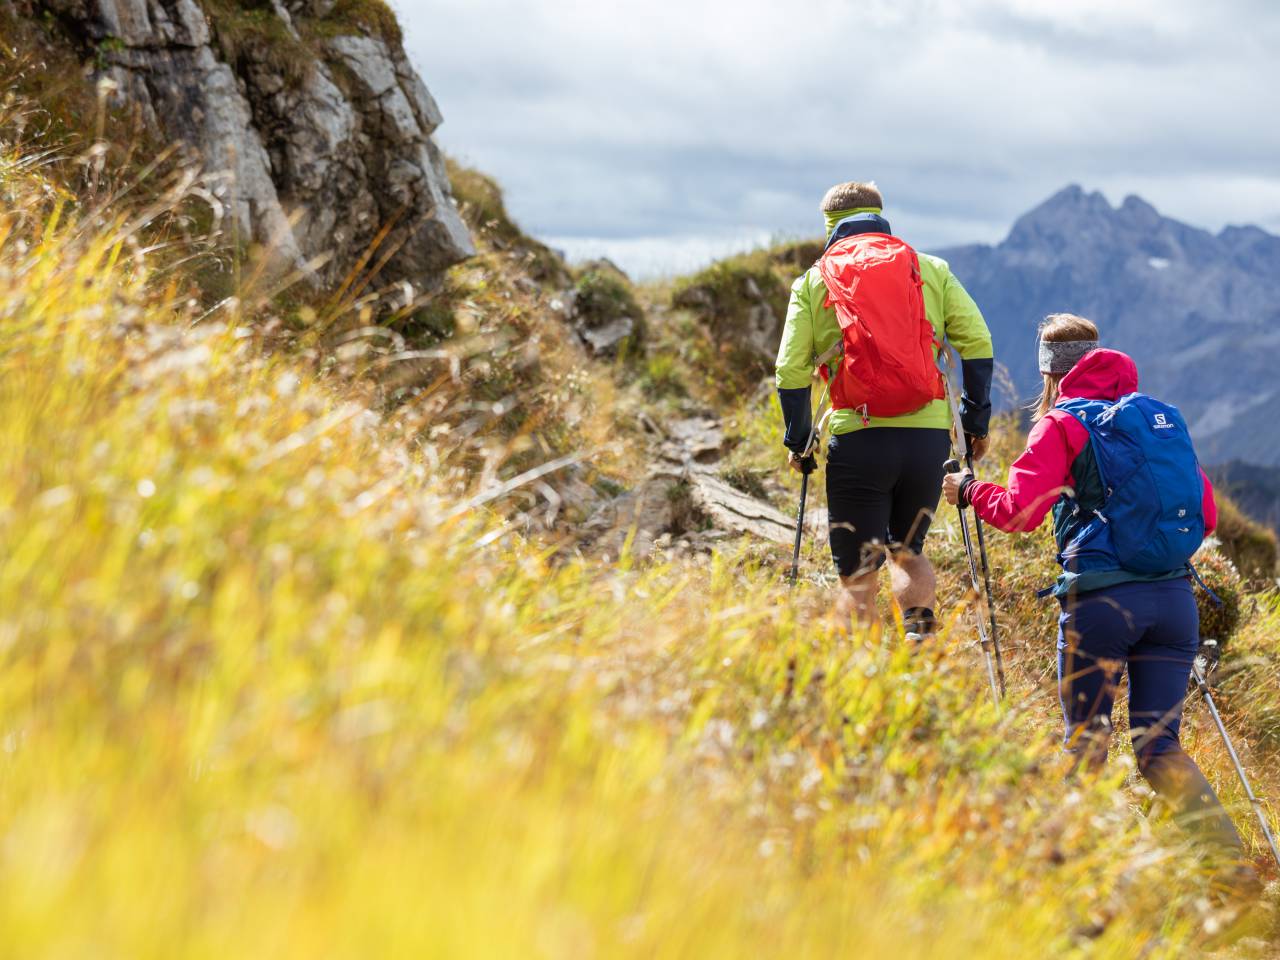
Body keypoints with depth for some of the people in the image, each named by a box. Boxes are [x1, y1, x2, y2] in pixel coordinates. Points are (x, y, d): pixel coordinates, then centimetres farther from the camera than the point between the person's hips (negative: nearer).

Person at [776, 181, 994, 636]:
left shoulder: (812, 281, 9)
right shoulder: (932, 269, 12)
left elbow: (791, 371, 2)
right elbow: (977, 344, 4)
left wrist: (798, 443, 12)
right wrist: (976, 422, 12)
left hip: (857, 439, -2)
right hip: (928, 434, 2)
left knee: (858, 577, 6)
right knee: (908, 550, 23)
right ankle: (920, 627, -2)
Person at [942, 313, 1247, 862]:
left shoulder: (1061, 424, 3)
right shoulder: (1160, 416, 18)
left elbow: (1019, 511, -6)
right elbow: (1205, 512, 15)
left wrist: (968, 491, 12)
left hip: (1100, 598, -4)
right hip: (1174, 596, 4)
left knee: (1086, 738, 6)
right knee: (1158, 743, 6)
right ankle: (1224, 850, -10)